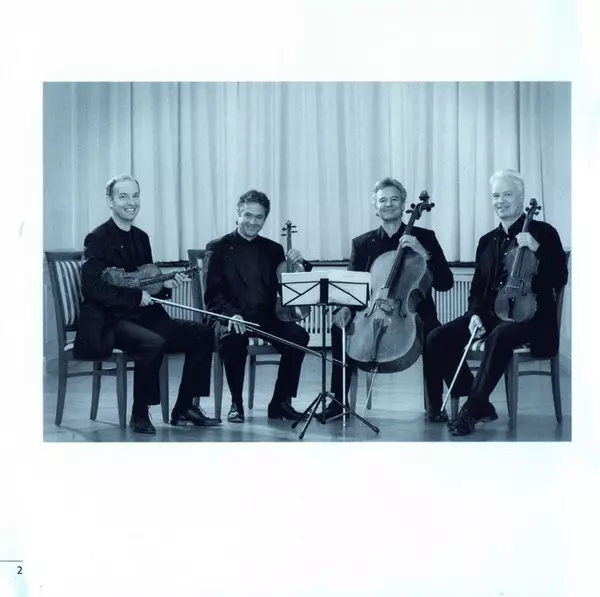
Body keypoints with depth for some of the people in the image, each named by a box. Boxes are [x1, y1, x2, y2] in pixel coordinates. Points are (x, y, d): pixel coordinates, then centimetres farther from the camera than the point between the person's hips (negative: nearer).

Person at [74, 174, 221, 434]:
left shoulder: (141, 237, 15)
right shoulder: (97, 239, -7)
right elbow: (92, 288, -18)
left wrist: (165, 284, -2)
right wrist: (136, 296, -21)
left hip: (143, 315, 8)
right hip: (109, 320, -8)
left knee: (202, 333, -7)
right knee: (152, 343, -36)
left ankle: (184, 408, 1)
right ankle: (140, 414, -17)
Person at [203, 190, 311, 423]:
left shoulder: (273, 250, 16)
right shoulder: (217, 248, 6)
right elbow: (212, 294, -5)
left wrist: (300, 263, -11)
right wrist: (231, 314, -25)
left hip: (266, 317, 3)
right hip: (232, 318, -3)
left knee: (298, 335, -26)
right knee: (233, 338, -37)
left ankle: (281, 402, -11)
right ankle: (236, 403, -16)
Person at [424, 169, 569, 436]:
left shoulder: (543, 233, 1)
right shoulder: (487, 241, 17)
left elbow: (559, 279, -9)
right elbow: (477, 288, 16)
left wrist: (536, 249, -22)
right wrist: (475, 314, -4)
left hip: (530, 315, -6)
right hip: (490, 314, 6)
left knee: (500, 336, -39)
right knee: (437, 339, -16)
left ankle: (472, 410, -30)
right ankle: (480, 404, -8)